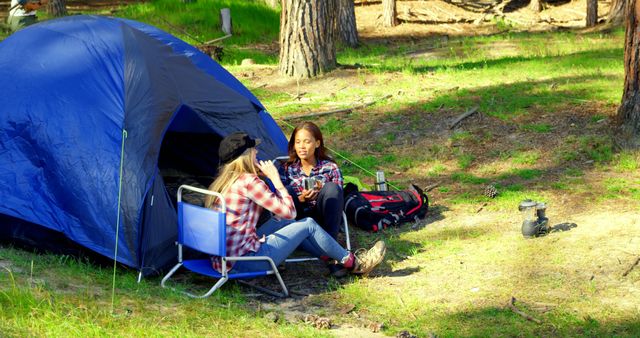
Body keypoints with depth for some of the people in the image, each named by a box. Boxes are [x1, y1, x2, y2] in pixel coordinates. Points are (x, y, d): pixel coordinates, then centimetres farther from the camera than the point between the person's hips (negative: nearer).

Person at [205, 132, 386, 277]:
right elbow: (289, 211, -10)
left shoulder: (221, 181, 11)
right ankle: (353, 264, 21)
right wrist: (276, 179, -1)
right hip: (244, 263, -8)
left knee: (281, 222, 21)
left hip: (222, 261, 9)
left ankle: (333, 257, 30)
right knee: (308, 225, 4)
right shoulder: (249, 181, -16)